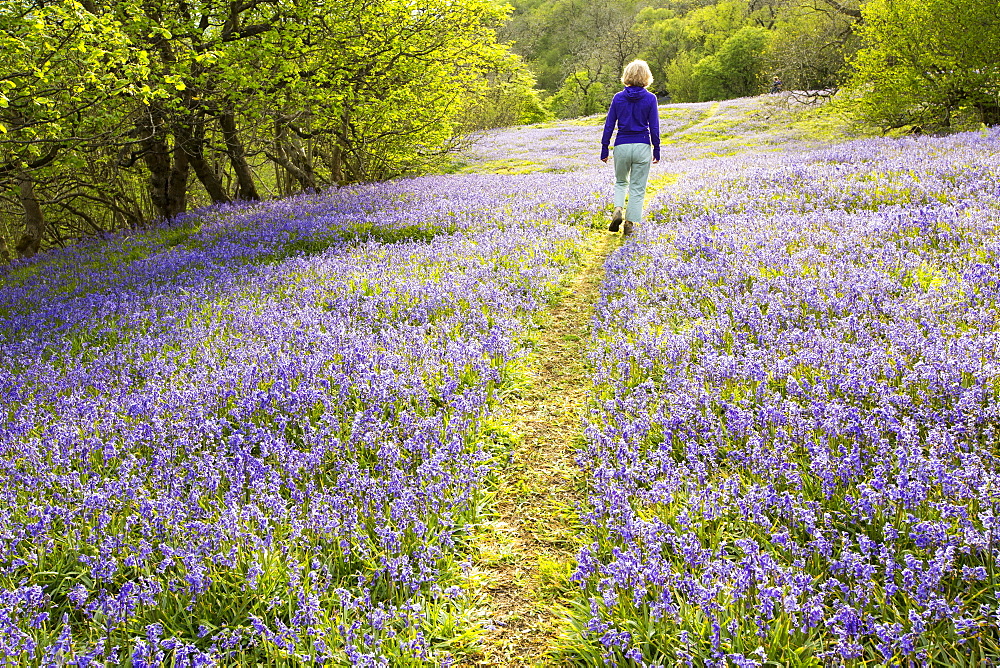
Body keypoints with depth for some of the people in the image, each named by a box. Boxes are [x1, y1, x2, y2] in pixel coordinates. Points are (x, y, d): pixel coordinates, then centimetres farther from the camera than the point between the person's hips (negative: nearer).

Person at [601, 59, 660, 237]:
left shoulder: (618, 98, -1)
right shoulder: (650, 99, -4)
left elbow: (609, 125, 0)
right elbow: (654, 127, -3)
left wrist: (604, 149, 8)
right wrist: (656, 150, 6)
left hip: (621, 147, 1)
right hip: (642, 147, -1)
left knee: (621, 182, 21)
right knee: (637, 188, 8)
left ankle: (618, 209, -3)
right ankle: (630, 224, 7)